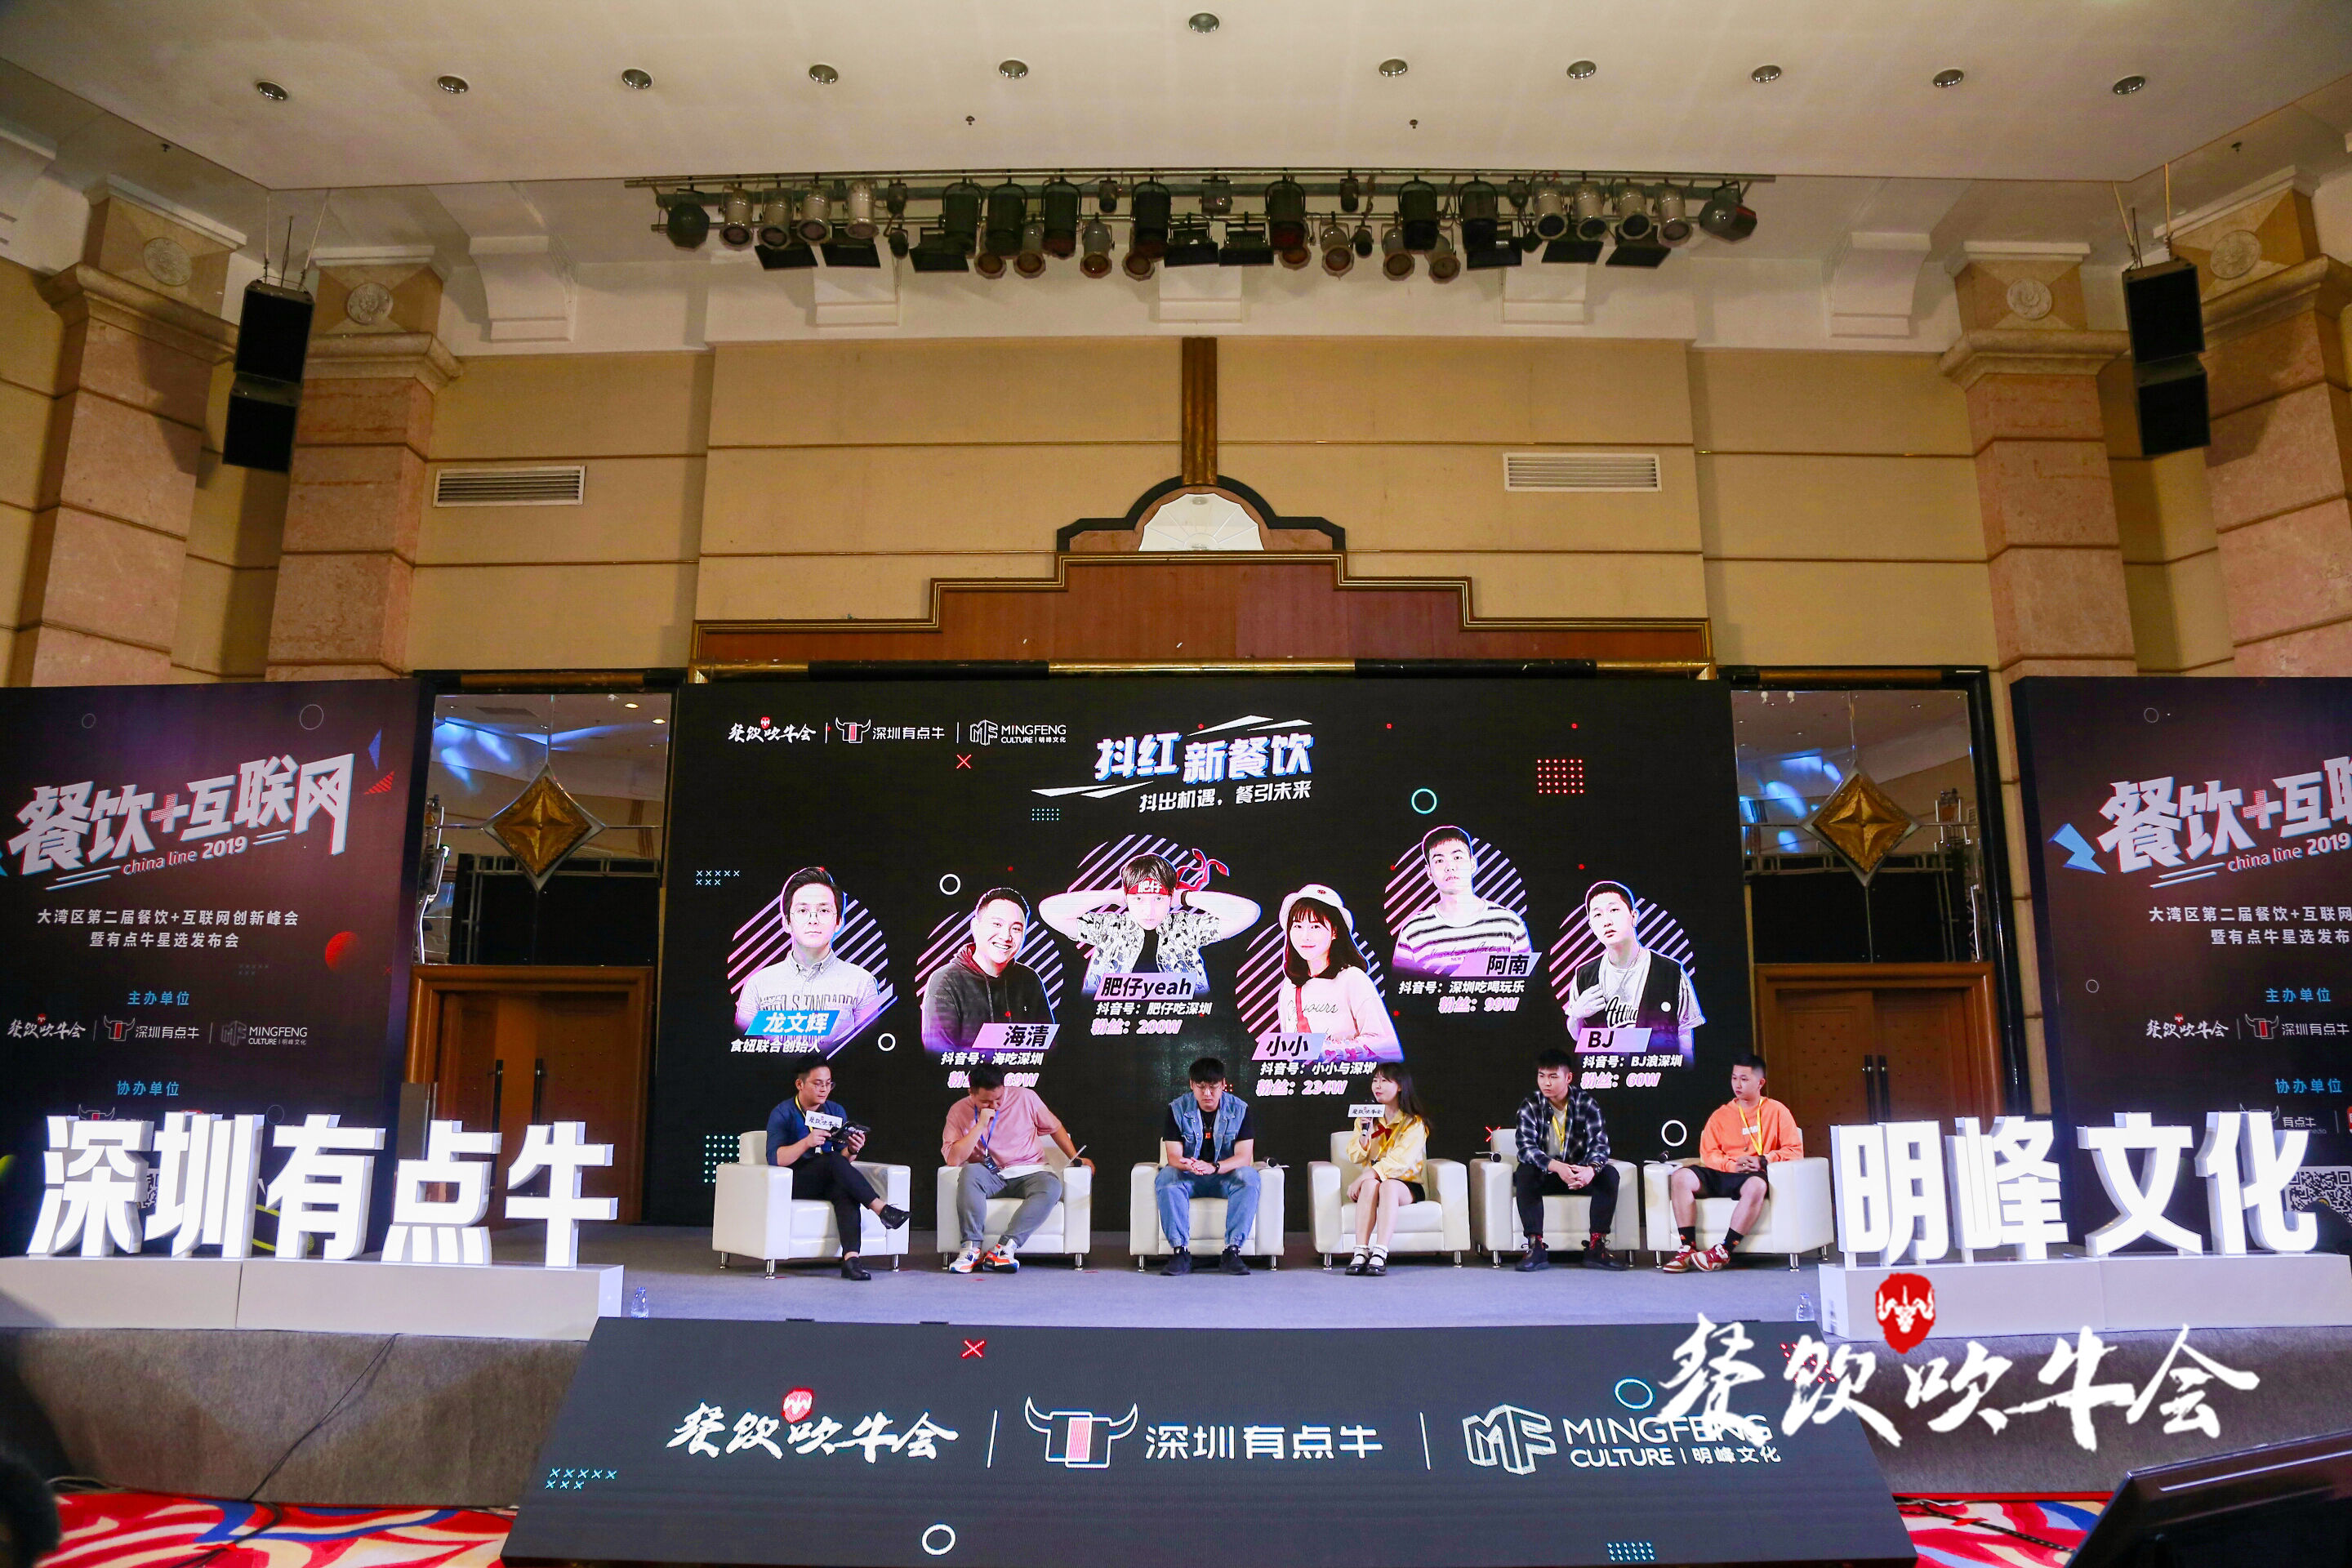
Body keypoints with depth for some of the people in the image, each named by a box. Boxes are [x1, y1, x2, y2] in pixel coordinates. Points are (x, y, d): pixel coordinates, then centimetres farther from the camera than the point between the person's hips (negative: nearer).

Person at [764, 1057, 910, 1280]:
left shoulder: (836, 1111, 13)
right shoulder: (783, 1114, -2)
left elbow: (843, 1158, 12)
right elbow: (774, 1159, -15)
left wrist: (851, 1150, -11)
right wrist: (806, 1143, -29)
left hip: (828, 1183, 4)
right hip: (795, 1183, -4)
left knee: (847, 1191, -33)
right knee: (832, 1160, -33)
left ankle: (851, 1257, -46)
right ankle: (882, 1210, -33)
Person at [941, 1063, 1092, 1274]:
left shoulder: (1025, 1098, -1)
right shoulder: (959, 1111, -2)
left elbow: (1054, 1127, 13)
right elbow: (953, 1159, -14)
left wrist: (1076, 1158, 6)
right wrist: (981, 1125, -19)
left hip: (1029, 1171, 0)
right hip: (990, 1177, 0)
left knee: (1051, 1187, -33)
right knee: (970, 1172, -34)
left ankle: (1006, 1247, -40)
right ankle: (972, 1247, -33)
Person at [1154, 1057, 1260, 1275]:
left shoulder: (1240, 1110, -6)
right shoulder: (1177, 1109, -5)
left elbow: (1244, 1156, -15)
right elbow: (1173, 1156, -11)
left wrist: (1214, 1167, -35)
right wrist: (1186, 1165, -37)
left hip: (1225, 1176, 0)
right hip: (1189, 1177, 0)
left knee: (1249, 1177, -32)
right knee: (1166, 1178, -32)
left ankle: (1232, 1251, -33)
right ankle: (1181, 1252, -33)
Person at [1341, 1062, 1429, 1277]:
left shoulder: (1414, 1123, -2)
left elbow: (1399, 1161, -16)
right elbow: (1354, 1158, 4)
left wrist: (1360, 1179, -23)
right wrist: (1365, 1132, -14)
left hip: (1405, 1187, -3)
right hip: (1373, 1181, 3)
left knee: (1388, 1185, -36)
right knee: (1370, 1184, -32)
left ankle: (1380, 1254, -46)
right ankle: (1361, 1252, -42)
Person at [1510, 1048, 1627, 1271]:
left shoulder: (1586, 1103, -7)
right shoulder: (1530, 1106, -10)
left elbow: (1599, 1143, -17)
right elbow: (1526, 1147, -23)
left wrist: (1591, 1169, -41)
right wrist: (1557, 1167, -42)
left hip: (1579, 1172, 1)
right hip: (1545, 1174, -1)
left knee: (1609, 1174, -25)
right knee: (1524, 1174, -32)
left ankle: (1596, 1247, -22)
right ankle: (1536, 1248, -32)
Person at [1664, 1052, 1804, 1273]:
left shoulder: (1776, 1111, 11)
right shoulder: (1721, 1115, 17)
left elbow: (1795, 1150, 2)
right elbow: (1708, 1154, 7)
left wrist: (1763, 1160, -13)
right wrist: (1732, 1165, -13)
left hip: (1755, 1175, -3)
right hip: (1722, 1175, 3)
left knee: (1756, 1186, -41)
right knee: (1681, 1177, -24)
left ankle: (1724, 1251, -36)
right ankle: (1688, 1247, -26)